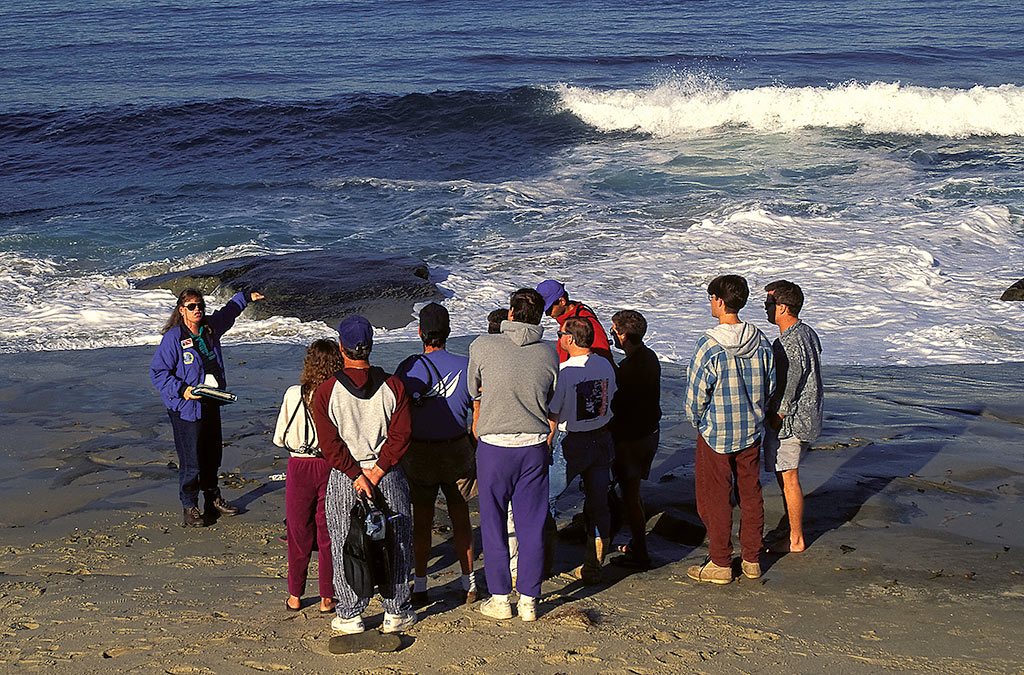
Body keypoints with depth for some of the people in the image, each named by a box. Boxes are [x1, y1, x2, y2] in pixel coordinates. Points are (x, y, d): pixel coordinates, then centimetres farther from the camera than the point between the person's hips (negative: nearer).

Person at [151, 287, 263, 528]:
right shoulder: (173, 338, -15)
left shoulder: (210, 328, 5)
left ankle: (213, 499, 34)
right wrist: (181, 390, -23)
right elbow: (157, 372, -14)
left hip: (211, 404, 7)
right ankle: (189, 508, 9)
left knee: (213, 455, 17)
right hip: (186, 407, -7)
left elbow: (227, 312, 29)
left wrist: (246, 297, 36)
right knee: (191, 460, -5)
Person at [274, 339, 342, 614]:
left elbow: (279, 438, -1)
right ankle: (327, 597, 18)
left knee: (299, 533, 15)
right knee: (328, 534, 13)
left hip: (300, 467, 0)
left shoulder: (294, 394, -9)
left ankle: (295, 596, 24)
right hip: (332, 467, 0)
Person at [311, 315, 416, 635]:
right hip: (389, 477, 1)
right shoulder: (393, 386, -5)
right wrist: (376, 473, -9)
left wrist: (357, 476, -9)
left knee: (345, 548, 10)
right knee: (394, 545, 13)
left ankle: (349, 616, 16)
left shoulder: (325, 391, -8)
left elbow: (330, 445, -11)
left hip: (343, 478, -1)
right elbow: (401, 435, -9)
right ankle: (397, 612, 20)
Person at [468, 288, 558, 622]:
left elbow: (474, 392, 5)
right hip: (535, 447, 2)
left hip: (494, 445, -2)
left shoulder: (482, 346, -10)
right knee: (532, 525, 10)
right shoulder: (548, 354, -3)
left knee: (493, 523, 10)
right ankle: (529, 600, 15)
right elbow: (552, 403, 8)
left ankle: (500, 598, 15)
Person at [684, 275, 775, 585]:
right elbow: (770, 385, 6)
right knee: (750, 494, 15)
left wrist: (698, 422, 3)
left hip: (716, 435, -5)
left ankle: (720, 564, 14)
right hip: (752, 432, 5)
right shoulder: (761, 341, -3)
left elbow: (696, 395, -15)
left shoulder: (710, 346, -21)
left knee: (715, 499, 7)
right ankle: (752, 559, 23)